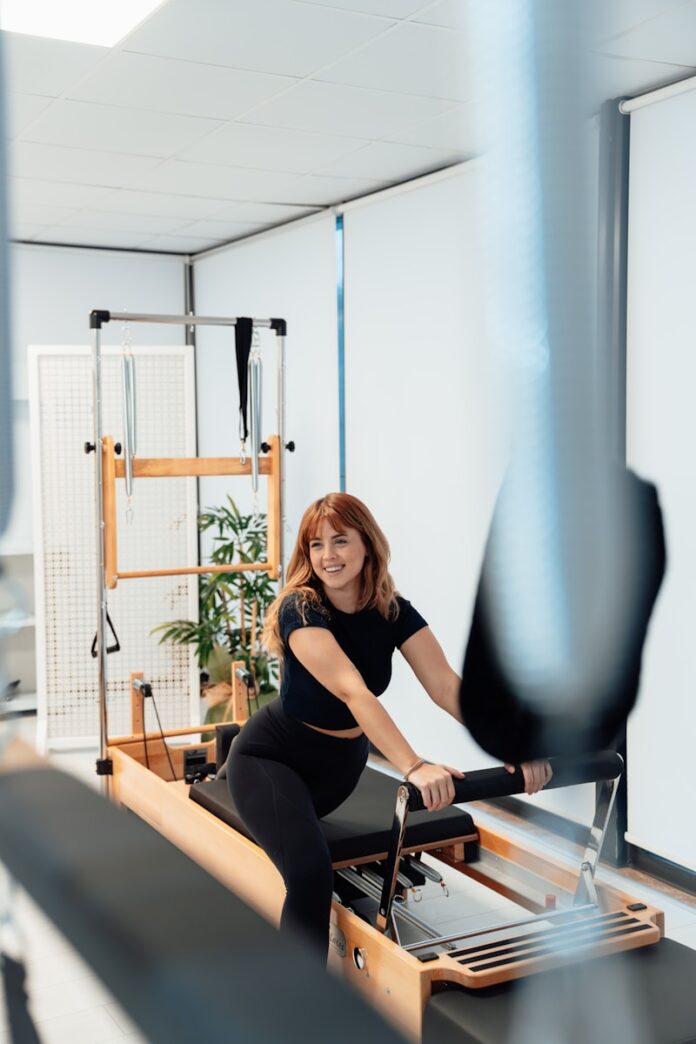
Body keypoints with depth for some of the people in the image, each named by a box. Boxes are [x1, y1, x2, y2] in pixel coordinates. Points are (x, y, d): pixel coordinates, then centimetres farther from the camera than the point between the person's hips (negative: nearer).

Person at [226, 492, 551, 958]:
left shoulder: (393, 611, -14)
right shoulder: (300, 609, -30)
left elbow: (446, 685, -25)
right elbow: (353, 691, -44)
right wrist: (414, 767, -56)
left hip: (342, 761, 6)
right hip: (274, 756, -6)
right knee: (311, 874, -25)